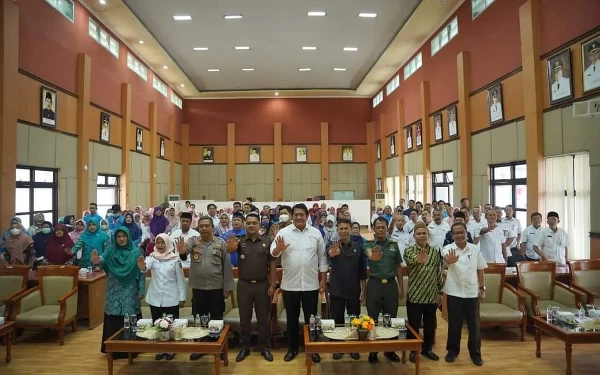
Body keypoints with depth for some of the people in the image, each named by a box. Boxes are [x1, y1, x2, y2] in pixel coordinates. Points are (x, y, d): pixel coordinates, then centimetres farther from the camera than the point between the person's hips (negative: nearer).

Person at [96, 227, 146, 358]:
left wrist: (141, 290, -8)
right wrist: (96, 260, -46)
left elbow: (141, 272, -2)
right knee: (113, 320, 5)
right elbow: (102, 258, -22)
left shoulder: (136, 251, -2)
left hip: (130, 292, -1)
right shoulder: (110, 250, 0)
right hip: (114, 292, 1)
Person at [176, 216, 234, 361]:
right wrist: (181, 251, -50)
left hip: (217, 288, -1)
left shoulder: (221, 243, -2)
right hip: (198, 288, 1)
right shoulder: (193, 241, 0)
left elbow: (227, 266, -2)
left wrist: (228, 287, -4)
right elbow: (186, 247, -25)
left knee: (217, 319, 10)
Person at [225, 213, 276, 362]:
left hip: (262, 285, 0)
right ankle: (244, 347, 24)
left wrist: (273, 284, -5)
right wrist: (231, 247, -48)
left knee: (263, 318, 10)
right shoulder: (240, 241, -1)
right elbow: (230, 250, -24)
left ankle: (264, 347, 23)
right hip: (244, 285, 0)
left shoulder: (267, 242, -1)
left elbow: (272, 264, 1)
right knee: (244, 318, 11)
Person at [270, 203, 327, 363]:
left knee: (311, 318, 11)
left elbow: (322, 258, 5)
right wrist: (278, 249, -36)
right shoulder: (284, 232, -3)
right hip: (290, 284, 0)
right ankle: (292, 348, 28)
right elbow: (273, 253, -13)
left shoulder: (316, 233, 1)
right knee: (292, 318, 13)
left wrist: (323, 280, 3)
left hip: (311, 284, 1)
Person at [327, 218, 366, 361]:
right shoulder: (332, 245, -4)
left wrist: (363, 290, 1)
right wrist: (332, 253, -55)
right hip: (337, 291, -1)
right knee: (337, 320, 8)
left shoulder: (358, 246, 1)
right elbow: (329, 254, -31)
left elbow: (363, 271, 4)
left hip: (354, 290, 1)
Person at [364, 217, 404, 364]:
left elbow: (398, 267, 10)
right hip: (374, 284, -2)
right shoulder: (369, 244, -3)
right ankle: (372, 350, 19)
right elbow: (369, 253, -28)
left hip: (391, 284, 2)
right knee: (373, 317, 6)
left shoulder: (394, 245, 6)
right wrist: (373, 256, -52)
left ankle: (390, 350, 25)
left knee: (391, 317, 10)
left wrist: (401, 286, 6)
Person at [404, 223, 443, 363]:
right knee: (413, 325, 6)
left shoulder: (435, 252, 5)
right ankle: (412, 350, 22)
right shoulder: (409, 250, -8)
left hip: (432, 296, 4)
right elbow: (410, 261, -33)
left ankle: (427, 349, 32)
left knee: (430, 325, 14)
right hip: (414, 295, -4)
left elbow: (438, 274, 11)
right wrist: (418, 260, -56)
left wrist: (440, 292, 11)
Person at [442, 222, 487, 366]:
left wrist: (482, 288, 3)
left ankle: (475, 353, 23)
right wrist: (449, 261, -57)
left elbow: (480, 270, 7)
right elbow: (446, 257, -33)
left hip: (472, 292, 2)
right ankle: (453, 350, 23)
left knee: (474, 324, 9)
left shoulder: (475, 249, 0)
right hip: (454, 292, -2)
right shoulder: (448, 248, -8)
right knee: (454, 323, 8)